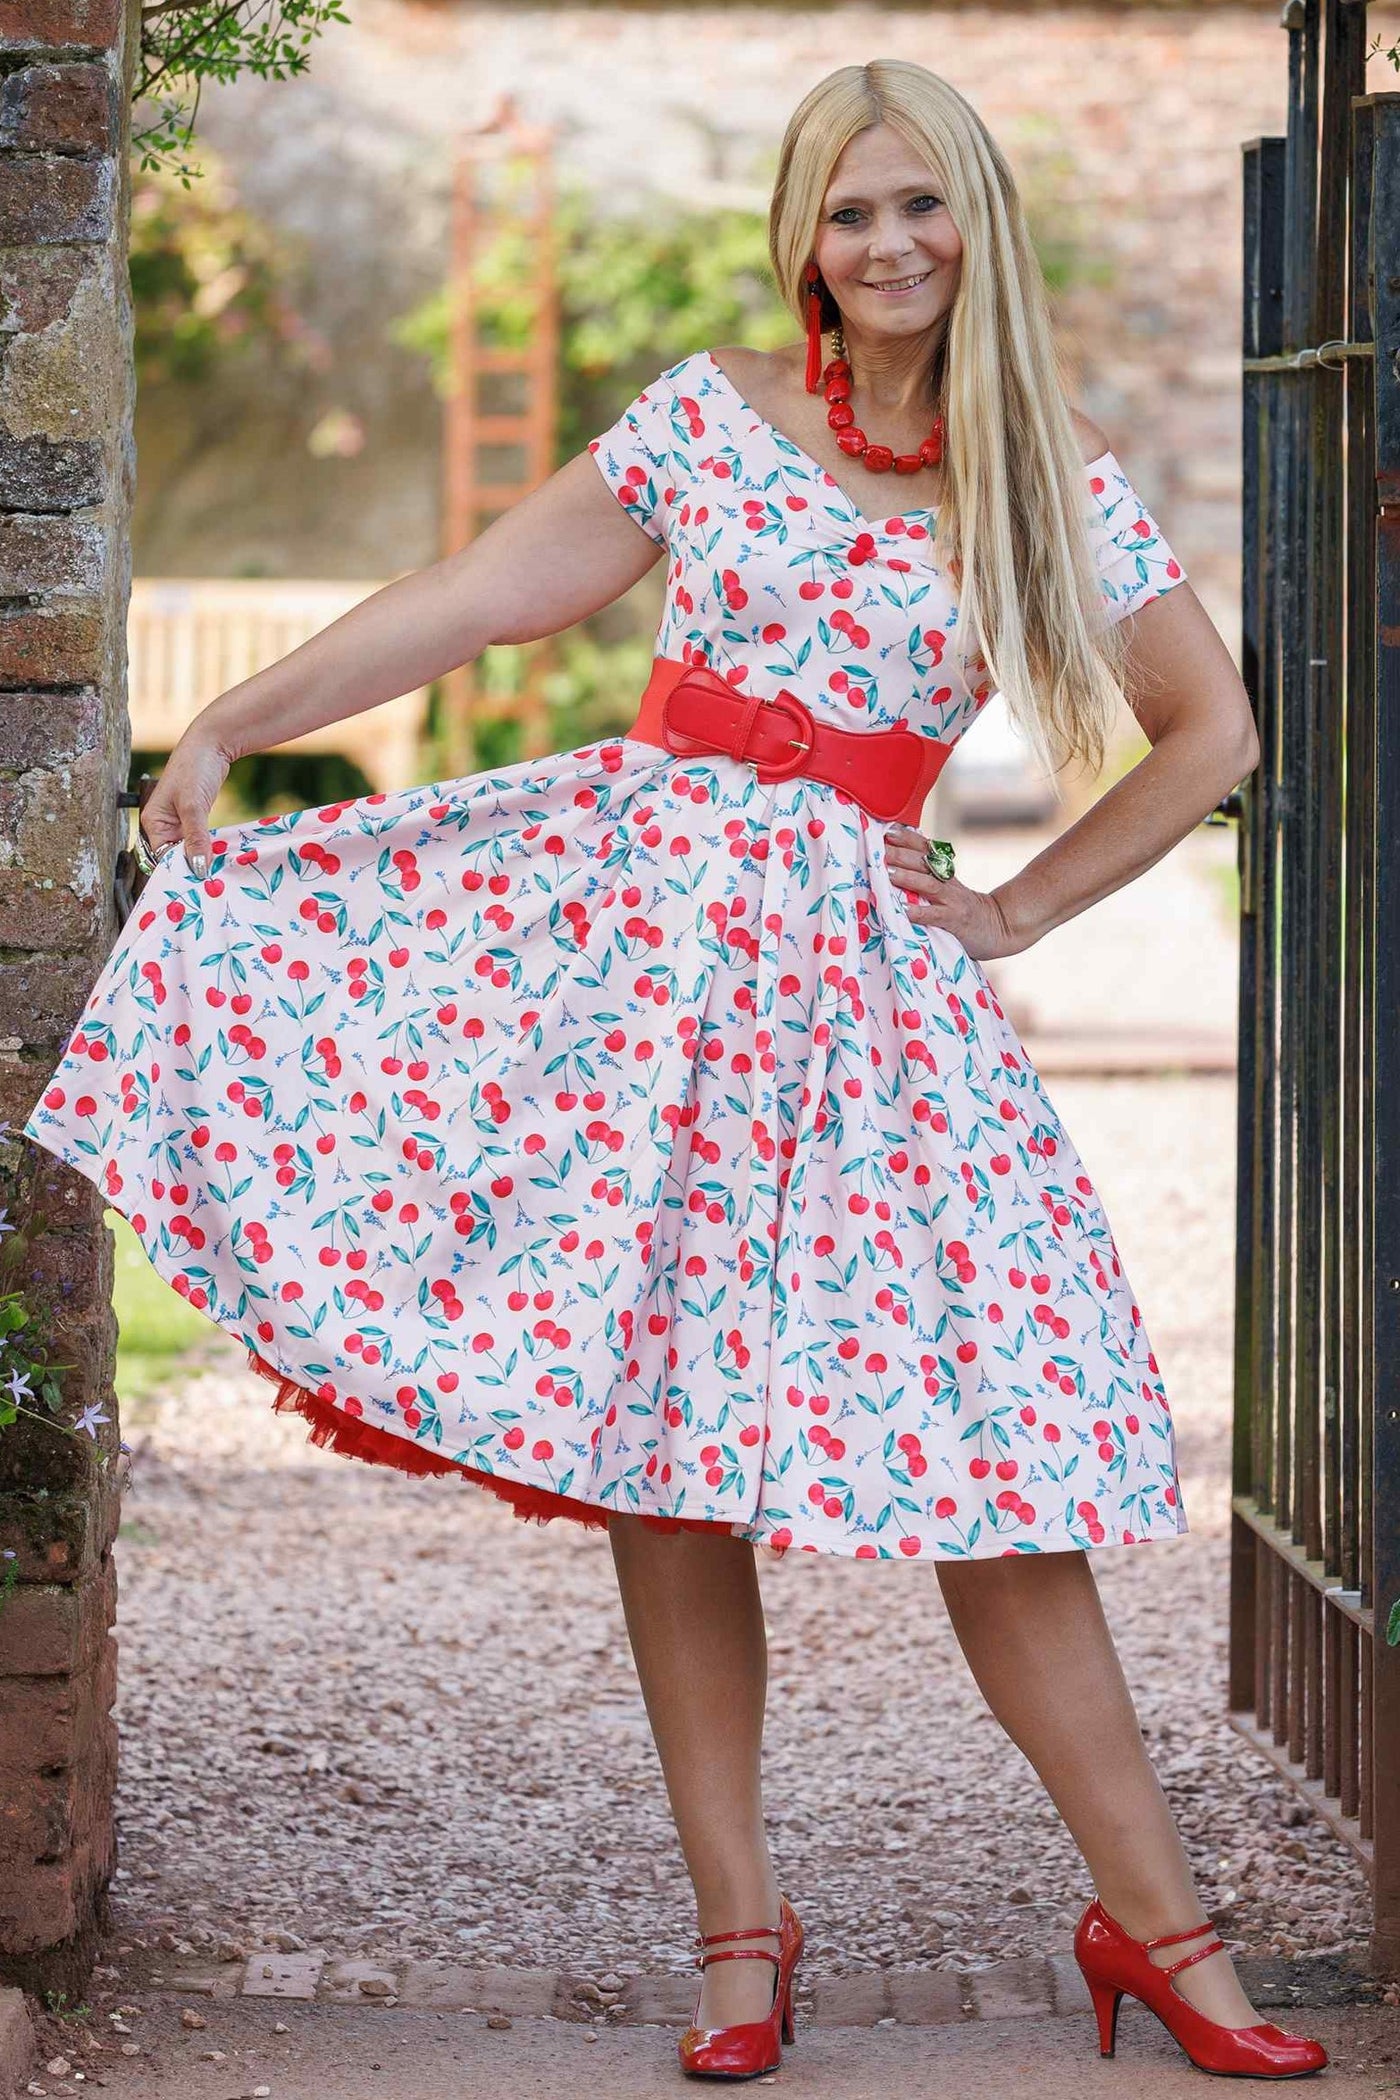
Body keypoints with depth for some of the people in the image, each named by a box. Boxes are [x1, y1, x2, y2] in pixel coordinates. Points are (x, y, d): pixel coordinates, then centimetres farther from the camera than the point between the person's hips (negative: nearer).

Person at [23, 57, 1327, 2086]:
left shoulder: (1058, 480, 5)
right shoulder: (710, 412, 5)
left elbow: (1212, 732, 12)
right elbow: (481, 594, 6)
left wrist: (1018, 910, 7)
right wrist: (229, 724, 2)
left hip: (854, 960, -1)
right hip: (635, 901, 1)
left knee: (981, 1444, -5)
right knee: (657, 1431, -1)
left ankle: (1152, 1919, 3)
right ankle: (738, 1921, 8)